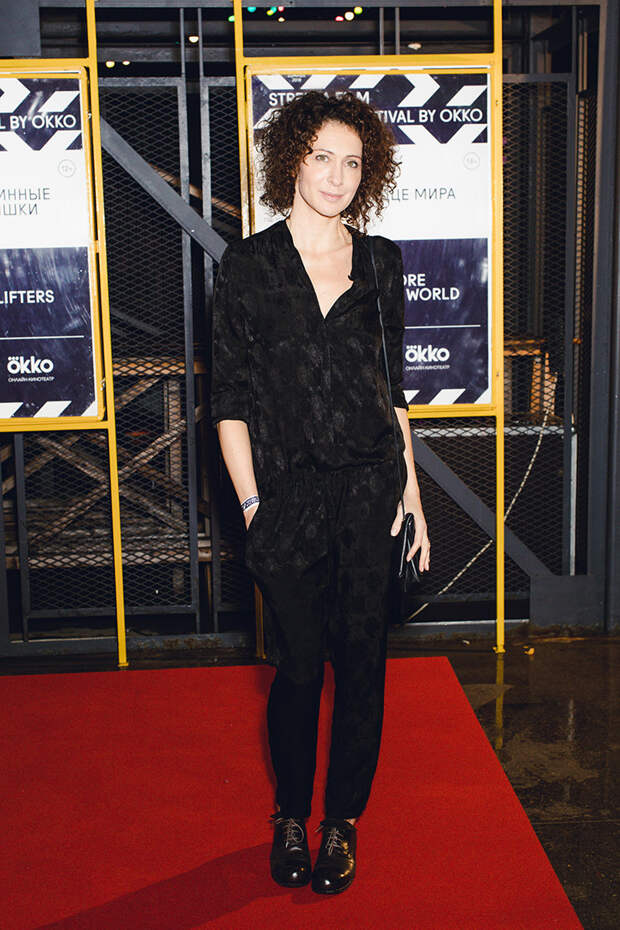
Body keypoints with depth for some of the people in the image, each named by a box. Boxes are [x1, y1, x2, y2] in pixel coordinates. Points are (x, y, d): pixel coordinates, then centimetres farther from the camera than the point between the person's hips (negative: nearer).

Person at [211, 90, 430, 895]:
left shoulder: (381, 262, 7)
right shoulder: (248, 265, -1)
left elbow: (393, 386, 11)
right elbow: (231, 400, -1)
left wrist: (411, 492, 7)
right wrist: (251, 503, -7)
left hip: (370, 492, 2)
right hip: (289, 496, -2)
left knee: (362, 661, 7)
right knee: (299, 667, 5)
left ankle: (343, 820, 26)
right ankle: (290, 815, 28)